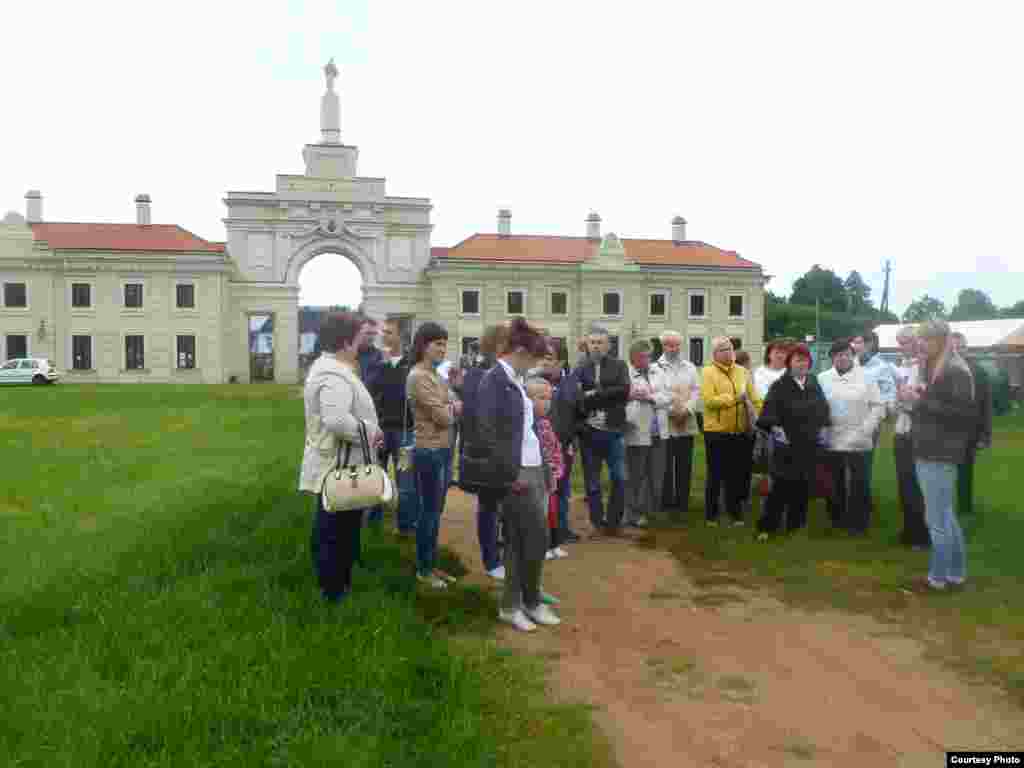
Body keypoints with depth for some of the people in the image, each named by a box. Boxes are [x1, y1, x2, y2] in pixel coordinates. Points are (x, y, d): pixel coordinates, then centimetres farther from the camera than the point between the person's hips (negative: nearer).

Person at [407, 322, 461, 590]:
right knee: (428, 512, 3)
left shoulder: (435, 375, 11)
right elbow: (443, 416, -18)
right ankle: (423, 569, 18)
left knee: (436, 512, 16)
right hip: (429, 452, -9)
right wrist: (457, 407, 0)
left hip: (443, 450, 9)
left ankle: (432, 565, 28)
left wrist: (451, 407, -8)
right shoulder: (418, 376, -17)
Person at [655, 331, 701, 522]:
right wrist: (671, 410, -15)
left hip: (686, 424, 4)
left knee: (684, 467, 6)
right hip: (664, 425, -3)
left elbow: (696, 392, 6)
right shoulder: (656, 368, 1)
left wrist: (686, 410, -9)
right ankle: (667, 506, 9)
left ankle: (682, 506, 14)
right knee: (665, 468, 0)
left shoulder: (690, 368, 15)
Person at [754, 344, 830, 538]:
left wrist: (821, 428, 11)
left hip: (809, 445, 5)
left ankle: (795, 526, 23)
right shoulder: (779, 386, -6)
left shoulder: (814, 384, 9)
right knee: (781, 487, -5)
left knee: (802, 488, 10)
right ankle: (766, 526, 5)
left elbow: (824, 408, 19)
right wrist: (774, 427, -28)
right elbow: (768, 412, -15)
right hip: (787, 445, -5)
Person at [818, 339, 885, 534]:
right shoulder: (822, 378, 4)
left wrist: (866, 430, -11)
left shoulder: (866, 377, -1)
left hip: (858, 441, -2)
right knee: (834, 483, 13)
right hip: (830, 440, 2)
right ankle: (837, 519, 28)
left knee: (859, 484, 3)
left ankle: (858, 522, 16)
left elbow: (878, 406, -1)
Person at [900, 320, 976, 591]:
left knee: (937, 519, 0)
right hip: (928, 452, 9)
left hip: (940, 455, -9)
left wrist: (921, 400, -20)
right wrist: (915, 398, 2)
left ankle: (939, 576, 12)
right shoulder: (933, 369, 12)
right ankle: (955, 573, 27)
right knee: (946, 516, 17)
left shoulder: (956, 371, -13)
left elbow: (963, 414, -20)